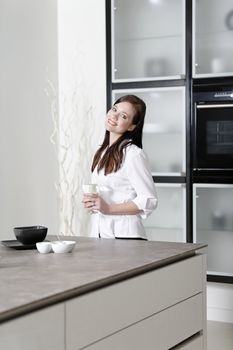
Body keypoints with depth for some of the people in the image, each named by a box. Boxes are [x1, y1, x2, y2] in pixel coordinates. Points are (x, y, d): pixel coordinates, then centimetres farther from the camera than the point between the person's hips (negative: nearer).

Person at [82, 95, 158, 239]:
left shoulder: (134, 154, -13)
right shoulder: (103, 152, 11)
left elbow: (149, 200, -16)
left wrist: (108, 208, -20)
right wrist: (92, 202, 1)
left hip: (124, 236, -7)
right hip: (99, 234, 7)